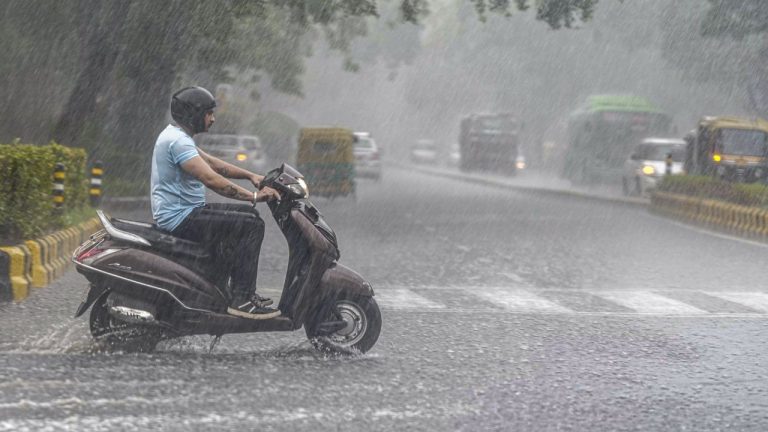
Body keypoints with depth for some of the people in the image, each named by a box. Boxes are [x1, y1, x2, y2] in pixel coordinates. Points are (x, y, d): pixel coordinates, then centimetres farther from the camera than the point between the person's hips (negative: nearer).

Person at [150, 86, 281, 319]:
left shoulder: (175, 136, 15)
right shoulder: (178, 142, -20)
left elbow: (213, 163, 20)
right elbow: (211, 179, -29)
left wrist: (250, 176, 10)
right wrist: (254, 196, -26)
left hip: (179, 212, 11)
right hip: (181, 218, -11)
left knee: (247, 214, 19)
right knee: (252, 225, -16)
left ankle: (243, 291, 19)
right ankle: (241, 300, -17)